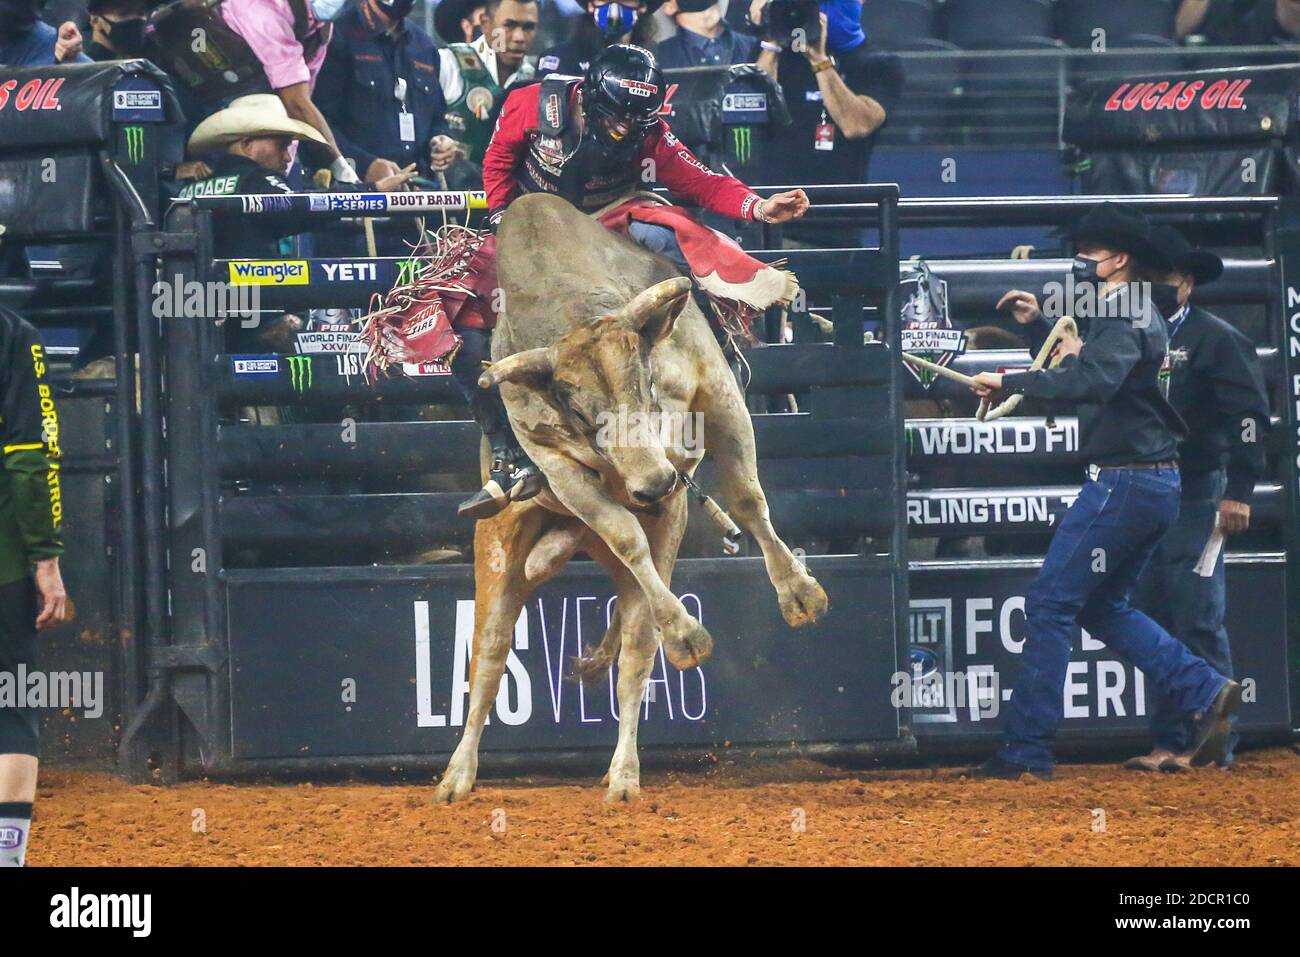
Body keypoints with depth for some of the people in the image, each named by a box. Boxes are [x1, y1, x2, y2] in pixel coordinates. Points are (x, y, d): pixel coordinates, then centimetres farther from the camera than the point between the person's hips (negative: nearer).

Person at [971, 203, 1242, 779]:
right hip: (1155, 486, 10)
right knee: (1103, 607, 19)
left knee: (1050, 604, -8)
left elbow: (1093, 381, -33)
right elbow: (1084, 371, 29)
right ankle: (1204, 691, 7)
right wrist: (1035, 326, 21)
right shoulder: (1140, 316, 19)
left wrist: (1008, 382, -31)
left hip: (1123, 484, -10)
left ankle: (1026, 749, -10)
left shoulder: (1122, 317, -14)